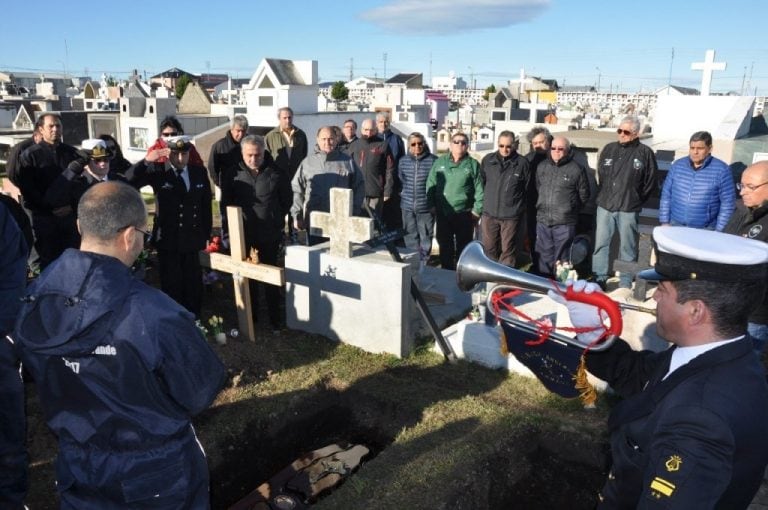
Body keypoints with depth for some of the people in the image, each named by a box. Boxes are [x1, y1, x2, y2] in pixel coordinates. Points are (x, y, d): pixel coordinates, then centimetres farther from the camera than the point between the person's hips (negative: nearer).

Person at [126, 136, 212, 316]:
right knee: (171, 286, 4)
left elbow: (206, 205, 10)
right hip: (168, 241, -3)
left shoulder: (200, 172, 4)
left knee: (194, 285, 12)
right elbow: (129, 182, -17)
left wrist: (206, 234, 9)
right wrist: (146, 161, -30)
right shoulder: (158, 171, -6)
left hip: (192, 240, 3)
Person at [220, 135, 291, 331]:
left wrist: (277, 220, 8)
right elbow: (225, 203, 5)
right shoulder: (232, 174, -1)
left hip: (269, 236, -1)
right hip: (243, 235, 1)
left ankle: (275, 318, 21)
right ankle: (250, 315, 27)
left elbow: (286, 200, 8)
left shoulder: (276, 174, -3)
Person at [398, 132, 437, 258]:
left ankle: (423, 262, 21)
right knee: (410, 237, 13)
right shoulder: (403, 161, 5)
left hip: (426, 207, -3)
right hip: (407, 206, 4)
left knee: (425, 237, 7)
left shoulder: (433, 160, -8)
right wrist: (402, 194, 10)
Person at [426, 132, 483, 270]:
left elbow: (479, 189, -2)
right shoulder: (440, 162, 5)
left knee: (463, 247, 7)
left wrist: (477, 210, -6)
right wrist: (431, 205, 1)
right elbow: (431, 184, 6)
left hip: (464, 214, -2)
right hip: (442, 213, 2)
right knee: (445, 245, 12)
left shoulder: (473, 164, -1)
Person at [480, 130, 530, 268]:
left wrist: (520, 207, 7)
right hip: (489, 214, 3)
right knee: (489, 248, 13)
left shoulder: (522, 163, -6)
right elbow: (480, 183, 12)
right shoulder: (487, 160, 2)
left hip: (511, 215, -3)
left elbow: (528, 189, 3)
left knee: (508, 250, 7)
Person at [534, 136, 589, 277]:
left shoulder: (576, 169, -6)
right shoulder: (542, 166, 9)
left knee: (561, 259, 4)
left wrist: (571, 208, 8)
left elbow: (584, 195, 3)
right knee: (544, 256, 13)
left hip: (565, 223, -4)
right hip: (542, 220, 5)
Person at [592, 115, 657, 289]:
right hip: (605, 205, 4)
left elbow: (651, 182, 1)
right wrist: (604, 195, 12)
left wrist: (636, 199, 2)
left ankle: (625, 283, 16)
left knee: (627, 247, 6)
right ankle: (599, 279, 17)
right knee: (600, 243, 7)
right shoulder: (609, 149, 8)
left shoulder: (645, 153, -3)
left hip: (629, 209, -4)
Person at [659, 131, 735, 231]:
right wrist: (665, 222, 3)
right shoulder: (677, 165, 4)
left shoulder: (721, 170, -5)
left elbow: (727, 203, -4)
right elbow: (666, 195, 7)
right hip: (675, 226, 3)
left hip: (705, 230, -3)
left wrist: (719, 231, -8)